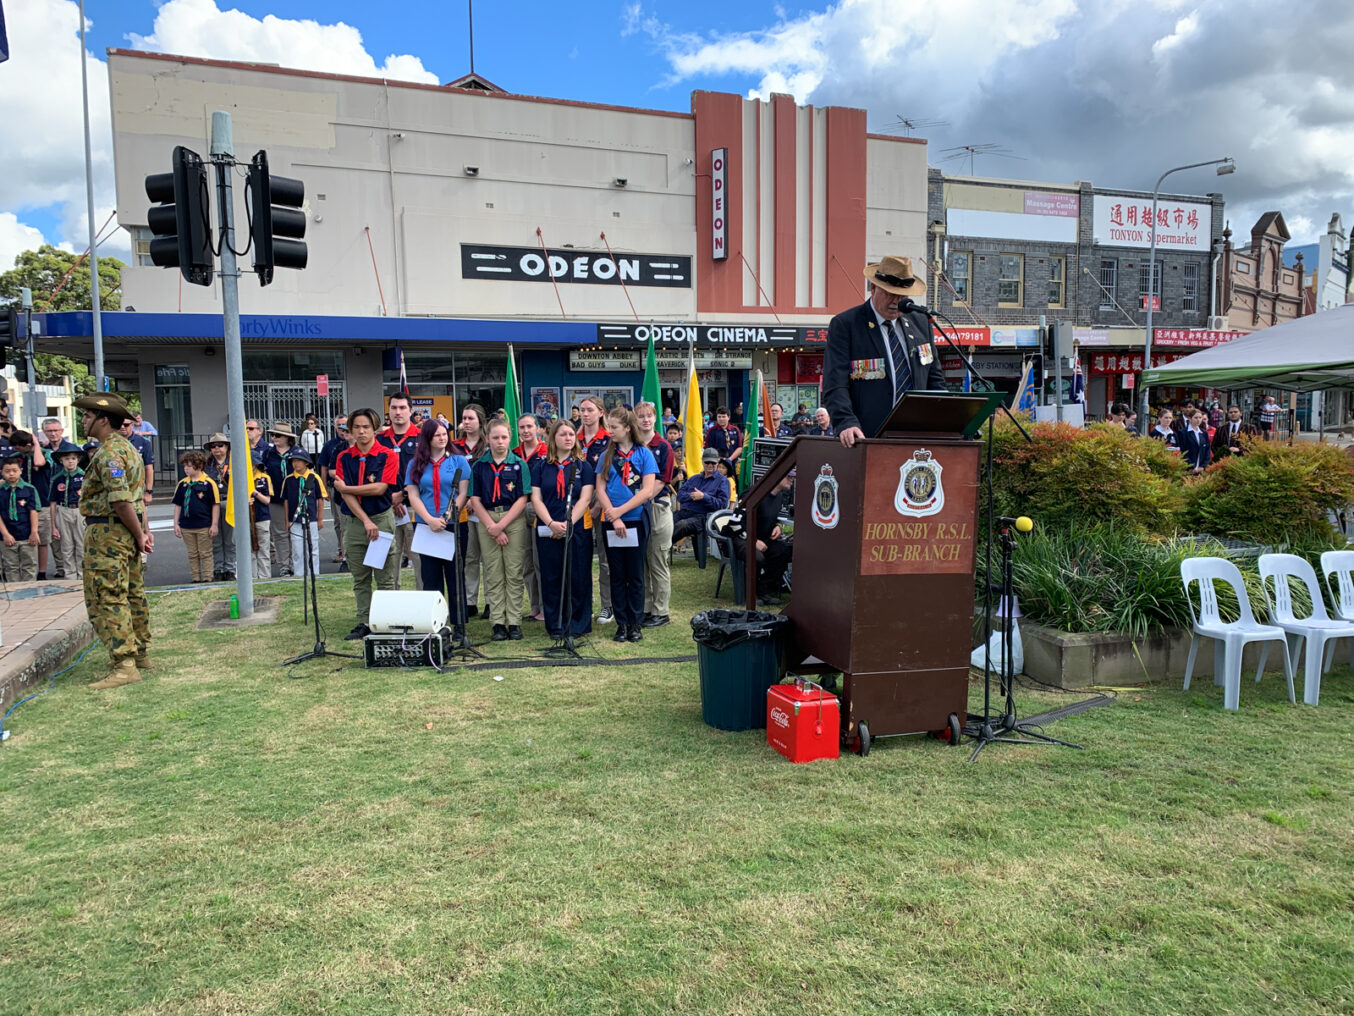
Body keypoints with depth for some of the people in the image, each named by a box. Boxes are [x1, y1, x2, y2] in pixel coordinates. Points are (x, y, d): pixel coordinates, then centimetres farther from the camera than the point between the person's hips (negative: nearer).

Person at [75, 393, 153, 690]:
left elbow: (120, 500, -24)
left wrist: (139, 534, -17)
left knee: (106, 599, -8)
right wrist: (141, 530, 15)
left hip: (108, 532, -10)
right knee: (133, 595, 17)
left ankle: (124, 666, -10)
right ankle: (140, 654, 27)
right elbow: (137, 495, 18)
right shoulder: (127, 447, 16)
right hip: (127, 531, 10)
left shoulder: (109, 453, -17)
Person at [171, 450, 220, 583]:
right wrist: (176, 524, 8)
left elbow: (216, 505, -5)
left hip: (204, 526, -5)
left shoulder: (209, 483, -7)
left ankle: (207, 579, 10)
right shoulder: (182, 484, 6)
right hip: (186, 527, 5)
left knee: (205, 554, 4)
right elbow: (177, 505, 12)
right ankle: (195, 579, 18)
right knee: (192, 555, 11)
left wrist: (214, 525, -8)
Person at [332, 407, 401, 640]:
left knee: (386, 578, -1)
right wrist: (366, 521, -11)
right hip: (354, 522, 4)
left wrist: (346, 488, -4)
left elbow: (379, 488, -12)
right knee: (360, 579, 9)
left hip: (382, 519, -4)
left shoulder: (388, 455, -3)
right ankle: (364, 623, 16)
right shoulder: (344, 458, 6)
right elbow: (345, 494, -2)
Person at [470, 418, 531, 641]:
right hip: (486, 521, 2)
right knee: (493, 575, 3)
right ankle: (498, 623, 8)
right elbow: (475, 500, 3)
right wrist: (492, 527, -7)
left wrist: (501, 525, -10)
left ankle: (514, 623, 5)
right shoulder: (479, 466, 6)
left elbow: (522, 499, -3)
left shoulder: (519, 464, 2)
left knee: (514, 573, 0)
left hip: (514, 520, -1)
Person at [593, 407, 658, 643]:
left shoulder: (643, 454, 0)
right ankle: (621, 624, 14)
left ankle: (635, 625, 12)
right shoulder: (607, 455, 7)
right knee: (617, 575, 7)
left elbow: (647, 490, -8)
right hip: (611, 523, 2)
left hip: (636, 521, -2)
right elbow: (600, 489, 1)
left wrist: (620, 511, -13)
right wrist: (614, 518, -12)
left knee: (635, 575, 4)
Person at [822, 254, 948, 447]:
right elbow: (835, 385, -8)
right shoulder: (844, 325, 1)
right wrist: (847, 423, -25)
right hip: (868, 438, -4)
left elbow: (935, 377, 21)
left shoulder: (920, 322, 18)